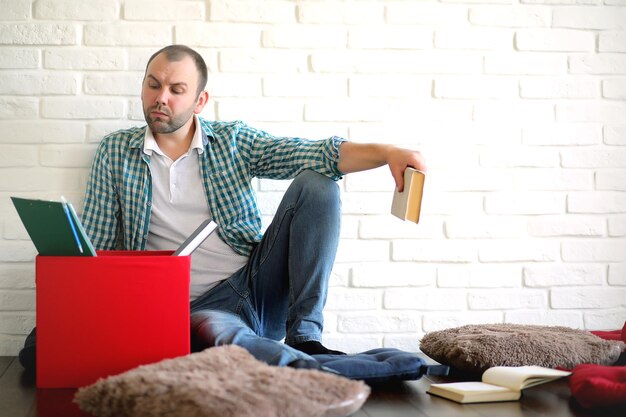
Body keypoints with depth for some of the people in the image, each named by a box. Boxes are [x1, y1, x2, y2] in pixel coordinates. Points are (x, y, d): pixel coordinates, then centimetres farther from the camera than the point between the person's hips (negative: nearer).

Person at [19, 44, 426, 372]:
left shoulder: (233, 140, 9)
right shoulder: (116, 152, 10)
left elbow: (318, 154, -2)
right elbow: (96, 246, 9)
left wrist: (385, 152, -19)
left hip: (261, 284, 3)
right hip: (198, 305, -3)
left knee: (315, 185, -16)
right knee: (207, 330, -39)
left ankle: (304, 336, -20)